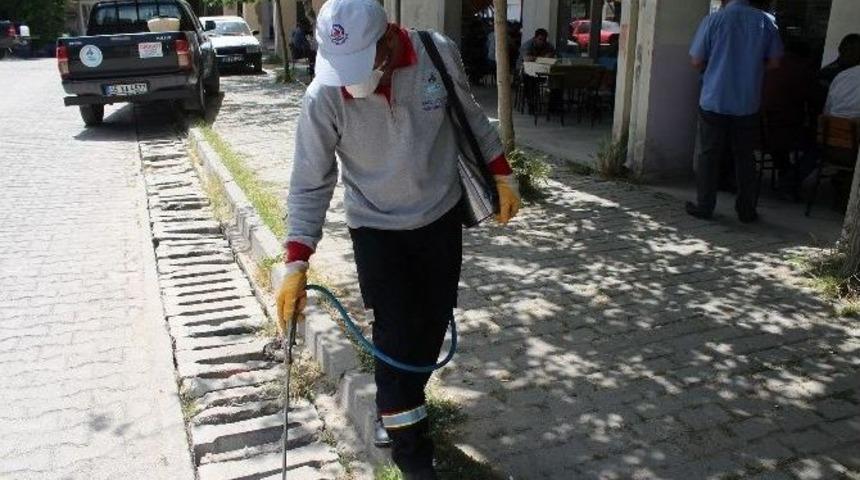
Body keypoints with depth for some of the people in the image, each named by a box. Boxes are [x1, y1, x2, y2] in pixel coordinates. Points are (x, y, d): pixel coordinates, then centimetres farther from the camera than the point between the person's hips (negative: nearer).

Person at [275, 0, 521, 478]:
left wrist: (502, 177, 7)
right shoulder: (323, 97, -23)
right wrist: (296, 263, -22)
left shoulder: (438, 53, -18)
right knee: (395, 337, -5)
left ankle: (403, 406, 39)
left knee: (433, 323, 13)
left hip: (441, 216, 3)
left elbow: (471, 117, 1)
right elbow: (310, 184, -16)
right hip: (377, 229, -2)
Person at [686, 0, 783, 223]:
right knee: (744, 157, 11)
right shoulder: (765, 21, -2)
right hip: (748, 104, 2)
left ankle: (704, 206, 13)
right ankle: (746, 210, 17)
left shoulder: (714, 19, -8)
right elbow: (774, 61, 1)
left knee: (709, 155, 9)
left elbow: (697, 61, -6)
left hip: (714, 102, -2)